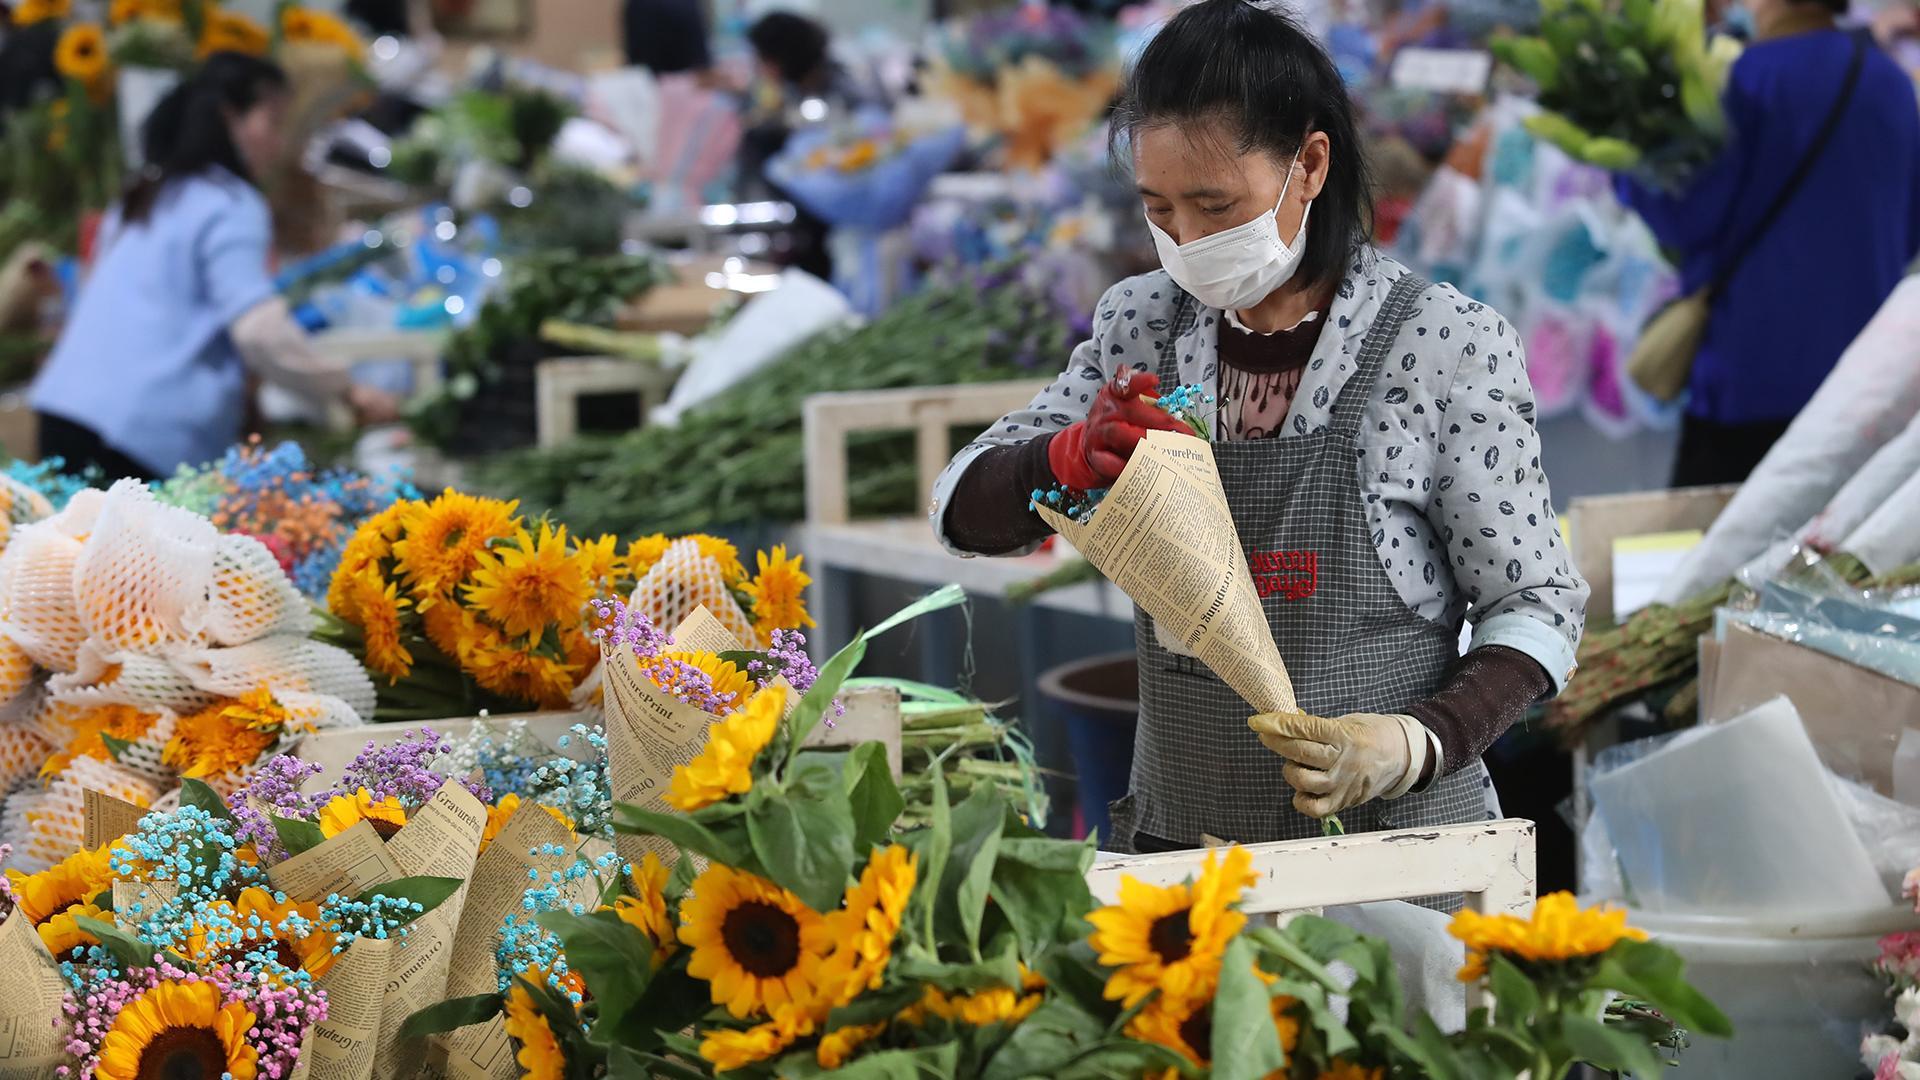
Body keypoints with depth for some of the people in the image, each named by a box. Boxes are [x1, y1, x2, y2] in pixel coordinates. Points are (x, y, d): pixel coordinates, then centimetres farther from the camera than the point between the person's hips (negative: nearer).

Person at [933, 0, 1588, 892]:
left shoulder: (1448, 343, -8)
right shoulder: (1141, 325, 4)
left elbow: (1536, 609, -3)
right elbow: (963, 509, 7)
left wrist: (1415, 746, -20)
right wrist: (1075, 458, -15)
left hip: (1394, 845, -3)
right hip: (1175, 846, 4)